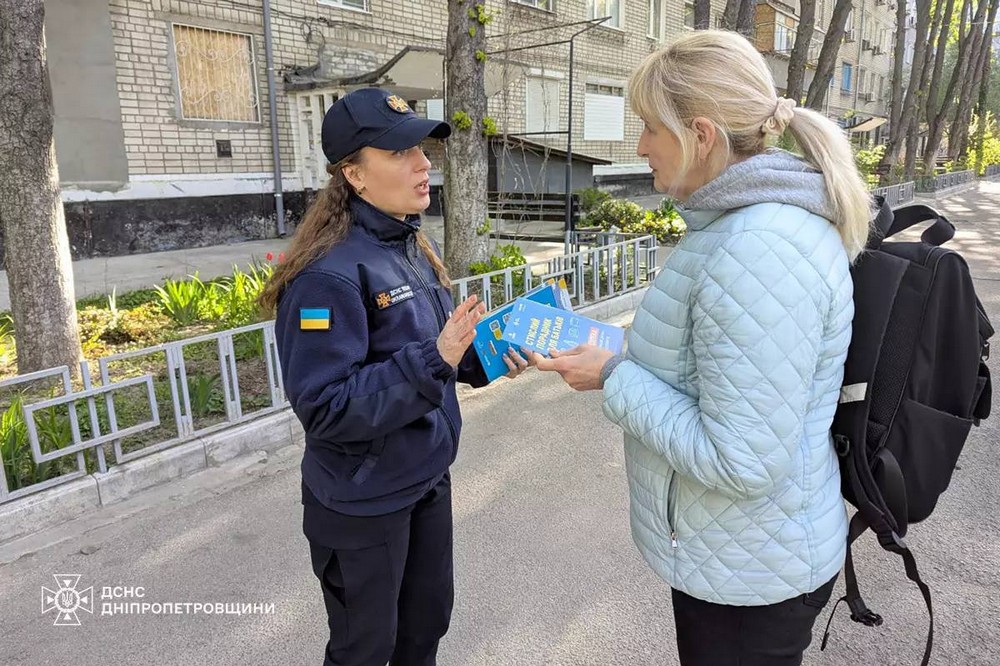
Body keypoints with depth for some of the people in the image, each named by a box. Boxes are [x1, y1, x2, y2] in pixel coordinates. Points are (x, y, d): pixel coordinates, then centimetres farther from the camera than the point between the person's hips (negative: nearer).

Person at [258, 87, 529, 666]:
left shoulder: (411, 249, 1)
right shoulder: (330, 273, -26)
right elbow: (324, 408, -28)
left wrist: (486, 355, -7)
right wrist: (434, 359, -34)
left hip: (427, 480, 8)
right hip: (363, 503, -7)